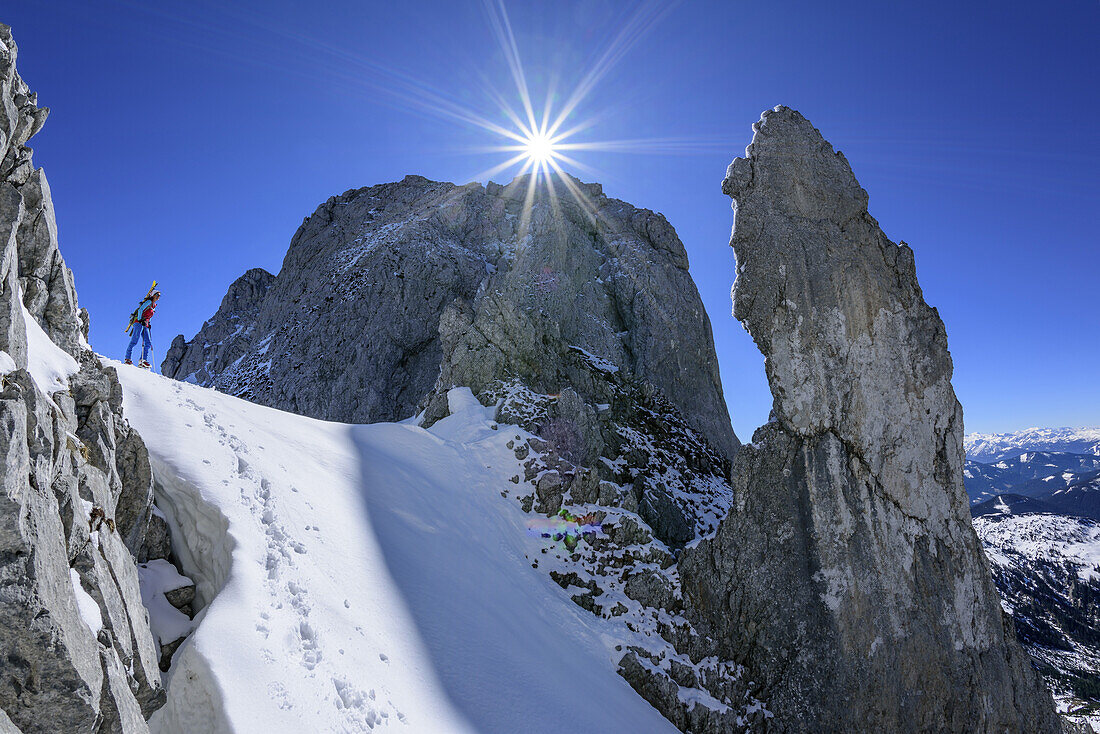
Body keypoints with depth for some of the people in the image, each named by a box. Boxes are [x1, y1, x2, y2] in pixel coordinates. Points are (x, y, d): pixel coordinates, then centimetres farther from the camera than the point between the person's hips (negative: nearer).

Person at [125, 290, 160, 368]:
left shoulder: (154, 306, 24)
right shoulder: (149, 302, 0)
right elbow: (140, 309, -12)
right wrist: (140, 320, -20)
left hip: (145, 324, 8)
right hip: (139, 322, -8)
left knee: (148, 343, -5)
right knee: (134, 341, -15)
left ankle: (143, 361, -11)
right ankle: (128, 358, -14)